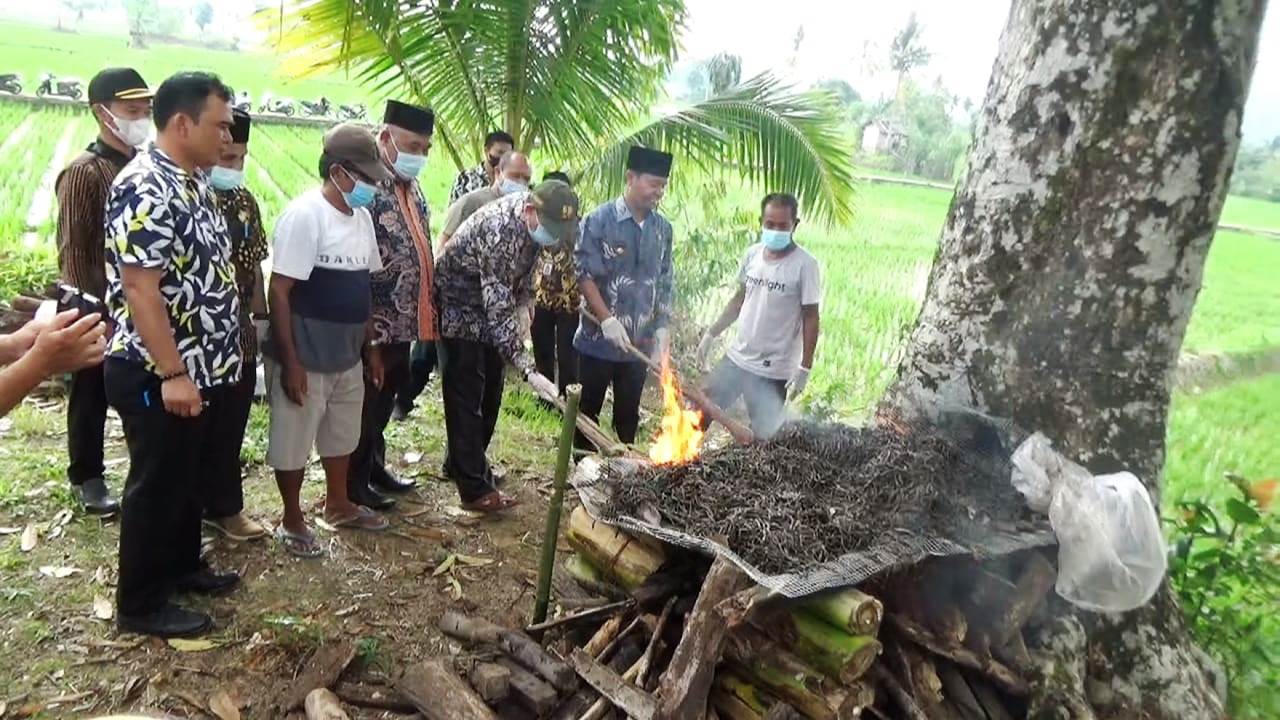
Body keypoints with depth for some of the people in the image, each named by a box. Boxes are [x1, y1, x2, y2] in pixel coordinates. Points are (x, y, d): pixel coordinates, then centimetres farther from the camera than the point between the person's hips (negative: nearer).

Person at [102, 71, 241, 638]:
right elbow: (139, 289, -25)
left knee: (193, 477, 21)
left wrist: (208, 361, 20)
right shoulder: (145, 189, -21)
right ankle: (140, 604, 19)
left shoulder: (192, 182, 10)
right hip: (160, 376, -9)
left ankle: (181, 566, 38)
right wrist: (172, 373, -25)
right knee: (157, 487, 3)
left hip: (203, 369, 10)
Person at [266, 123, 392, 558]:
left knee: (342, 434, 22)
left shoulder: (361, 216, 6)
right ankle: (291, 521, 26)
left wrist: (371, 348, 15)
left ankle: (338, 505, 41)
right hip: (305, 357, -8)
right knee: (294, 440, 8)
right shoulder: (304, 215, -18)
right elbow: (279, 292, -19)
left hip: (347, 355, 8)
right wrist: (290, 362, -20)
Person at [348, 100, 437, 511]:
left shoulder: (412, 188, 12)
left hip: (405, 321, 8)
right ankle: (354, 483, 19)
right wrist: (370, 324, -22)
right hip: (375, 324, -8)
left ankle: (375, 466, 35)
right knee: (365, 405, 5)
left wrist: (428, 312, 18)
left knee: (384, 403, 20)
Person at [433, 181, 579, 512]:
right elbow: (498, 311, -38)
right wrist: (528, 370, -42)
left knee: (490, 392, 12)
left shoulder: (534, 217, -10)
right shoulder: (500, 230, -36)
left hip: (491, 305, 8)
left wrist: (522, 304, 11)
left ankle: (460, 462, 28)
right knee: (467, 395, -8)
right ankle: (475, 488, -5)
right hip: (458, 308, -8)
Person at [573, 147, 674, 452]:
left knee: (628, 415, 15)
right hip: (599, 338, -4)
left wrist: (662, 327, 2)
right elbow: (584, 274, -12)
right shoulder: (599, 220, -11)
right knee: (588, 412, 9)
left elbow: (664, 283, 10)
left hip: (640, 342, 4)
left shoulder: (662, 229, 4)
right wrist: (607, 320, -17)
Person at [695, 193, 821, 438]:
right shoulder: (752, 254, 2)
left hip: (774, 372, -5)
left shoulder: (804, 265, -14)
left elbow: (810, 317, -11)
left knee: (761, 436, 2)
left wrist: (805, 368, -15)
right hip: (736, 357, 6)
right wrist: (711, 334, 10)